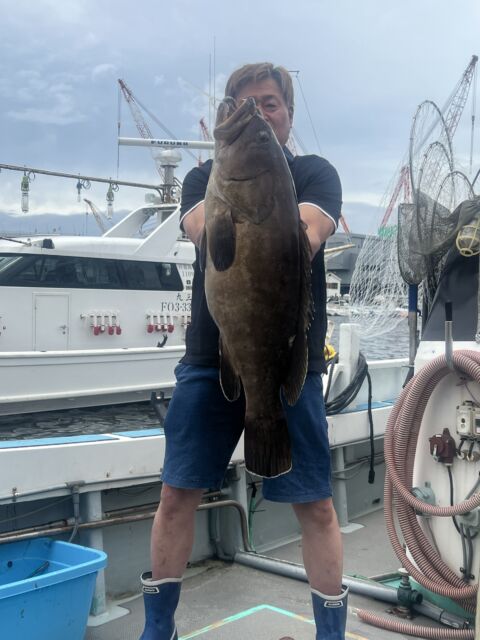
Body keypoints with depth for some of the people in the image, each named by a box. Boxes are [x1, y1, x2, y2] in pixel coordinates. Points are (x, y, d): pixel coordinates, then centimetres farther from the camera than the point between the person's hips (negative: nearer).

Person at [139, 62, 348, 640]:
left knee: (315, 505, 2)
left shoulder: (314, 173, 7)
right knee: (177, 494, 5)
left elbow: (305, 239, -14)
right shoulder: (206, 177, 13)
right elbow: (204, 230, -10)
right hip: (209, 358, 2)